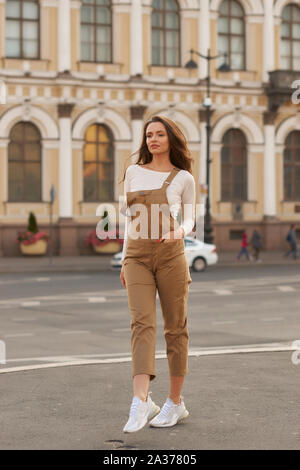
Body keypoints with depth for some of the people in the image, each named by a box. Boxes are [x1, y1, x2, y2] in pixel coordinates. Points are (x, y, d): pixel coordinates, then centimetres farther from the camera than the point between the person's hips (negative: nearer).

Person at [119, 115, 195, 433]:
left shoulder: (183, 178, 5)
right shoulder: (133, 173, 12)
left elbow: (189, 220, 6)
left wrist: (180, 231, -17)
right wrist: (124, 258, 15)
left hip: (170, 255, -1)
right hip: (138, 256, 2)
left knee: (175, 327, 4)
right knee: (142, 324, -12)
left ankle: (175, 402, 14)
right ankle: (141, 402, -22)